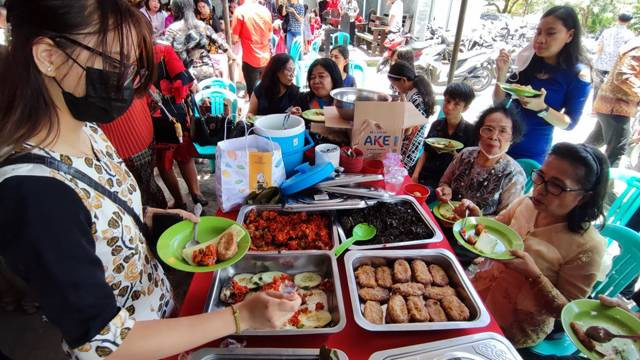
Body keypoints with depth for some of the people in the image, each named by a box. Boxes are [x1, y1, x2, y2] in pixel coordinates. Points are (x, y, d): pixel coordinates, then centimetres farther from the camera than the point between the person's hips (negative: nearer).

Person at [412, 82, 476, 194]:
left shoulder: (471, 131, -6)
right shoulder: (437, 124, 6)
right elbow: (425, 153, 12)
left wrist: (453, 153, -22)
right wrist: (415, 176, -1)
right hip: (423, 178, 5)